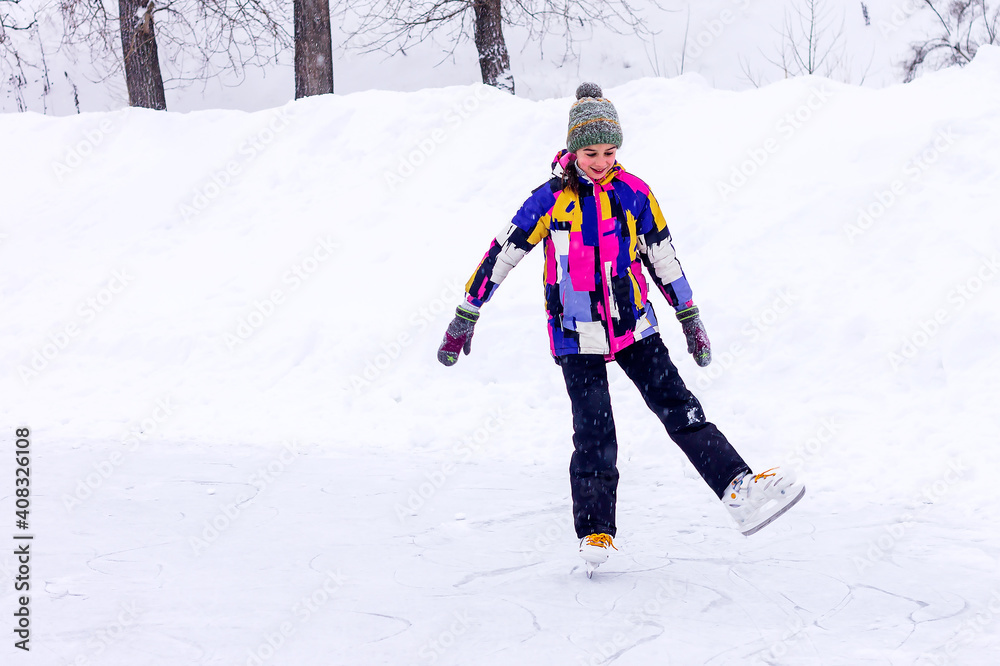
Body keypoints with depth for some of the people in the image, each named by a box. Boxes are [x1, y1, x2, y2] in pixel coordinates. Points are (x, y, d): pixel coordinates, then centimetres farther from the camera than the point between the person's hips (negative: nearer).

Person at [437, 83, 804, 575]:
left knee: (680, 410, -5)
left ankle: (740, 492, -10)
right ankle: (595, 534, 8)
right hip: (577, 338, -2)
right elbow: (500, 256, -4)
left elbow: (663, 258, 10)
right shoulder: (550, 200, -9)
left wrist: (690, 317, 15)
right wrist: (465, 318, -2)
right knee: (594, 437, -4)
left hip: (633, 326, 2)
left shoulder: (633, 194, -1)